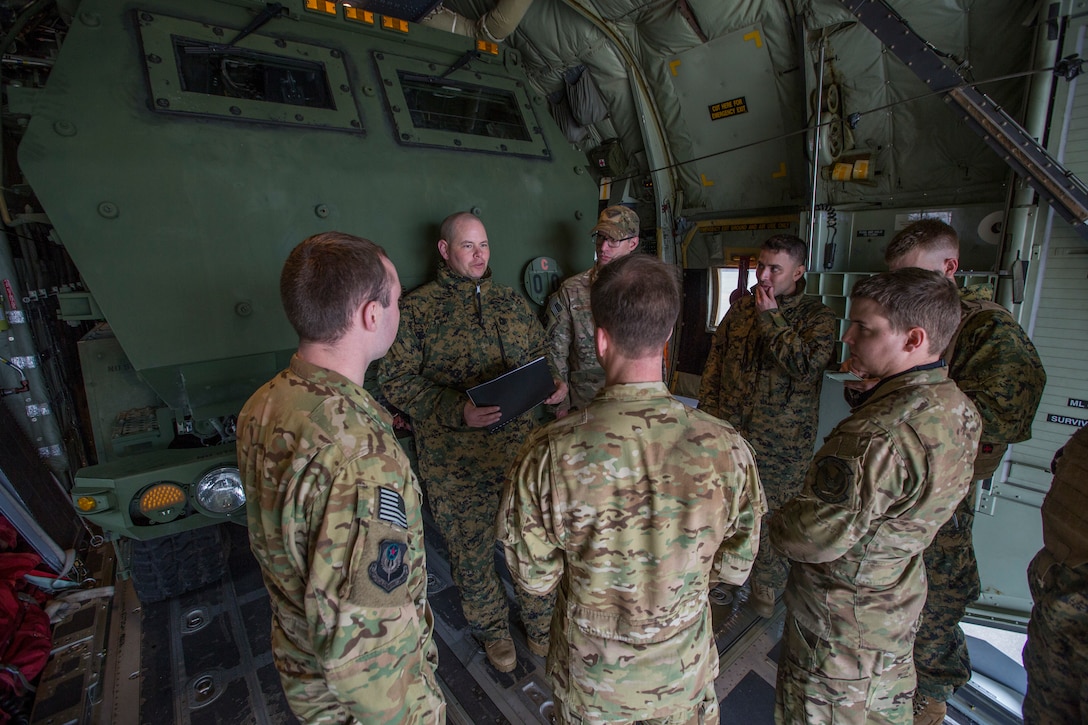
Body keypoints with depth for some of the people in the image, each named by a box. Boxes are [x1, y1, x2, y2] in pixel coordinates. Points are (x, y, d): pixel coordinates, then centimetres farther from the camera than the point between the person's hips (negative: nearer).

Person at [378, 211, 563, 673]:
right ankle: (492, 629, 40)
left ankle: (540, 622, 41)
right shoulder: (417, 308, -5)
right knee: (471, 547, 12)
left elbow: (539, 350, 17)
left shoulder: (511, 301, 10)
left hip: (519, 444, 4)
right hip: (454, 457, -3)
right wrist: (456, 410, -22)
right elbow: (396, 379, -10)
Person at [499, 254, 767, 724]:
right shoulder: (726, 448, -25)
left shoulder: (548, 455, -31)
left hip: (590, 682, -1)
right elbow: (735, 567, -9)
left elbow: (533, 577, -16)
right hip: (684, 674, 1)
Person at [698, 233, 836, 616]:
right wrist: (707, 408, 5)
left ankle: (767, 587, 31)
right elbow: (716, 358, 10)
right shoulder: (742, 306, 6)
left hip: (781, 441, -3)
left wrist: (770, 318, -18)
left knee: (772, 513, 8)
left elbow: (805, 364, -22)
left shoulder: (817, 317, -5)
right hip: (728, 429, 4)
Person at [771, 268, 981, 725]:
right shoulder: (958, 408, -5)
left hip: (844, 612, -8)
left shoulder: (877, 436, -36)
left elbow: (819, 538, -31)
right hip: (901, 598, 8)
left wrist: (775, 523, -12)